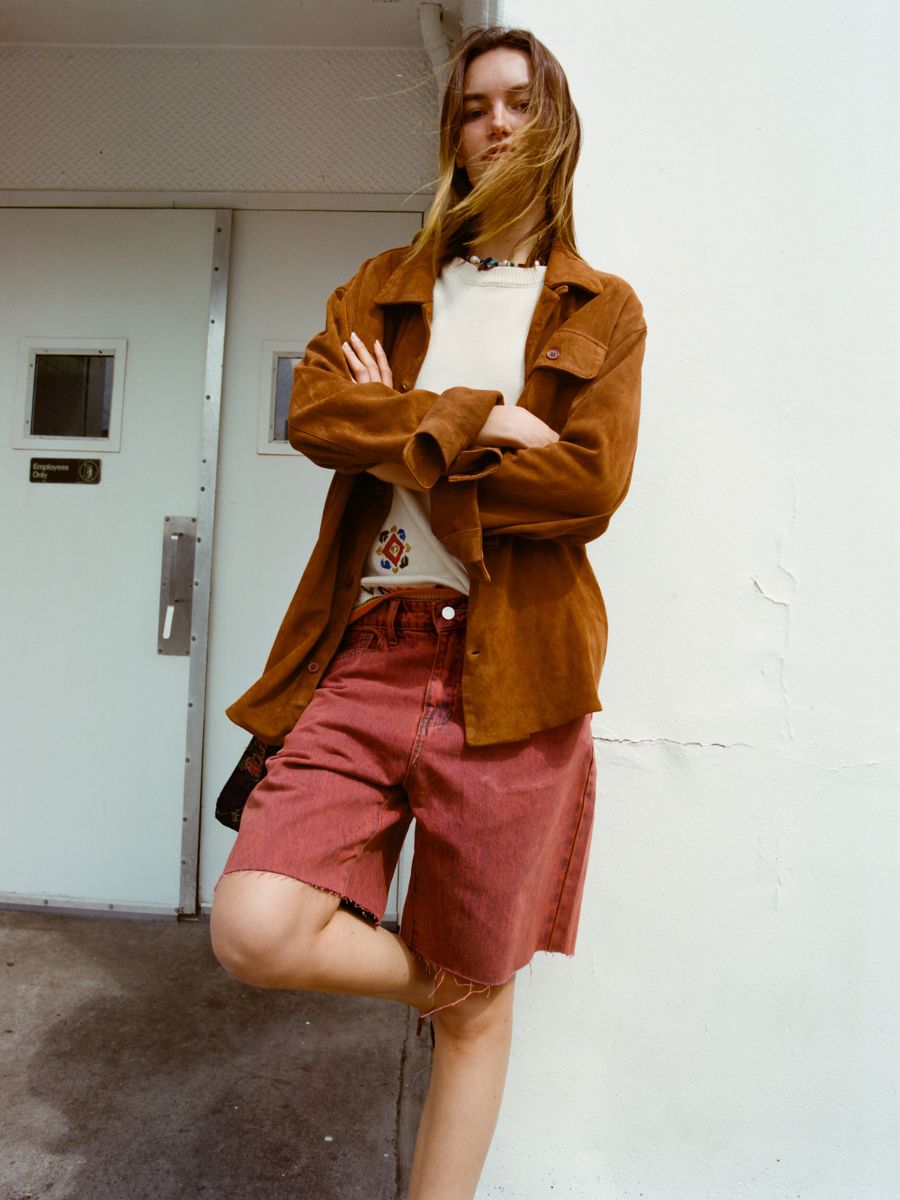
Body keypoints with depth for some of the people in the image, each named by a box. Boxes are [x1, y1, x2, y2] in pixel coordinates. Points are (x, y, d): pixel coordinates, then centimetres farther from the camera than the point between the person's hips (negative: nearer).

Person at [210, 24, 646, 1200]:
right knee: (253, 929, -14)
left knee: (480, 1005, 8)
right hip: (367, 660, 3)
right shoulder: (380, 287, 19)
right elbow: (312, 412, 0)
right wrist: (476, 417, -9)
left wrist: (404, 433, -2)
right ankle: (436, 982, 17)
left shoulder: (604, 310, 11)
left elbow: (590, 485, -5)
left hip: (508, 675, -2)